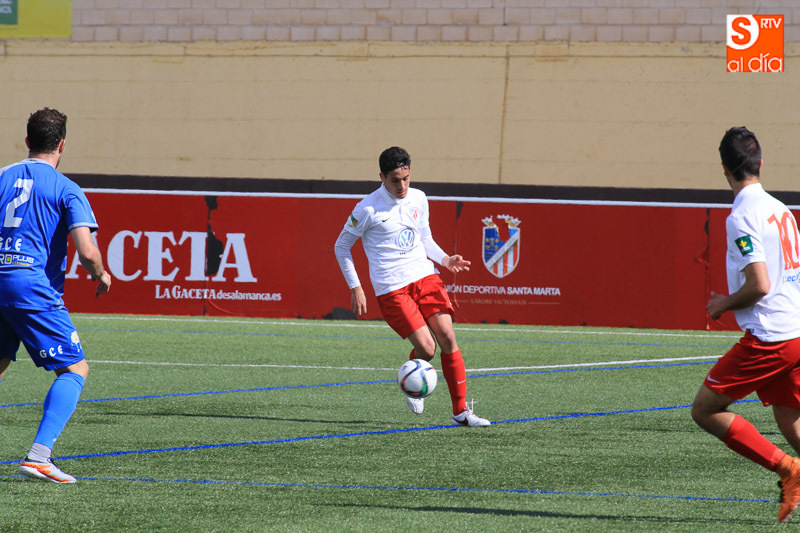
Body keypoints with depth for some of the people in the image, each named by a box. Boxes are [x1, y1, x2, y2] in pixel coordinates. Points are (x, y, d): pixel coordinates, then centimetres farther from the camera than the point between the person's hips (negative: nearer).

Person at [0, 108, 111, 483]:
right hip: (33, 285, -5)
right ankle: (39, 455, -14)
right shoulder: (66, 190, -1)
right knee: (75, 368, 1)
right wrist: (101, 276, 10)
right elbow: (87, 252, -11)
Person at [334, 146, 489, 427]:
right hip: (391, 288, -5)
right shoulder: (368, 209, -9)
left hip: (424, 277, 5)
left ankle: (460, 411, -1)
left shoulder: (418, 199, 8)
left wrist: (445, 259, 3)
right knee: (426, 347, -14)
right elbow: (341, 247, 2)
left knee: (448, 338, -8)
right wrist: (355, 288, -2)